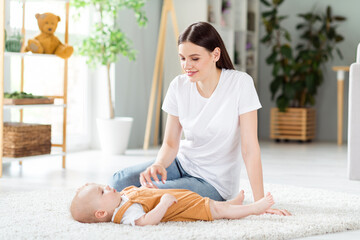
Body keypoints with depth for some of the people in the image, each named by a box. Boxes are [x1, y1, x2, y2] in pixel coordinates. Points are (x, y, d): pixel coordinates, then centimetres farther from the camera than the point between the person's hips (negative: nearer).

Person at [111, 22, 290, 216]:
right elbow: (170, 143, -2)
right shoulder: (178, 86, -7)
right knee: (120, 181, -16)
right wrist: (159, 165, -25)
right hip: (183, 163, 5)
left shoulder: (240, 83, -19)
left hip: (214, 181, -4)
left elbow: (250, 148, -20)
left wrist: (260, 203, -24)